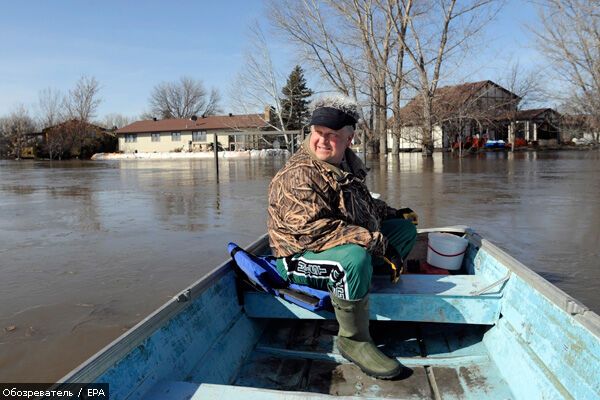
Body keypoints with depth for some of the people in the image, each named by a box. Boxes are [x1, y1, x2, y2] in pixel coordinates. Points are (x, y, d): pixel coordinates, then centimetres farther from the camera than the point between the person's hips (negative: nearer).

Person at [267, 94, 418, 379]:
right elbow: (316, 229, -33)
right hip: (302, 258, -9)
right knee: (355, 258, -40)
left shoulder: (349, 163, 7)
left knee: (406, 228, 15)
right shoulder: (298, 175, -22)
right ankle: (354, 340, -17)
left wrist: (394, 214, 19)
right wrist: (378, 243, -33)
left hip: (354, 244, 10)